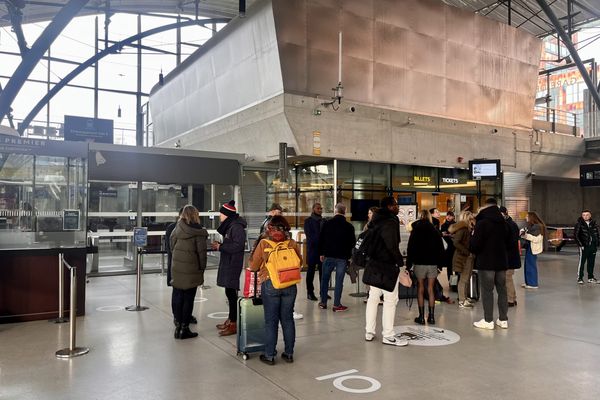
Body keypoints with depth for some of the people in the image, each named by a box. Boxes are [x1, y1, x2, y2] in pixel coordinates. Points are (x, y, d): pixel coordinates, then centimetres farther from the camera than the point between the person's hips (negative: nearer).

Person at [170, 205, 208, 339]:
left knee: (177, 296, 13)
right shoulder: (199, 232, -10)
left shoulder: (177, 228, 2)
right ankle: (184, 329, 11)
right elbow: (201, 252, -9)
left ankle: (178, 327, 19)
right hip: (191, 270, -4)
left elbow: (171, 245, 8)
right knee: (188, 299, 5)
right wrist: (202, 269, 1)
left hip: (176, 269, 4)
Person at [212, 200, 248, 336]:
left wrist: (220, 247, -15)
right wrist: (220, 245, 4)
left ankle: (233, 325, 1)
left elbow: (238, 246, -23)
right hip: (227, 264, 10)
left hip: (233, 264, -10)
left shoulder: (236, 227, -16)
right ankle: (230, 319, 26)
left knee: (231, 292, -5)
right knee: (229, 292, 15)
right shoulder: (229, 225, 15)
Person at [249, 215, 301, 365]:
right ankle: (289, 353, 23)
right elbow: (299, 263, 8)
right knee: (287, 319, 14)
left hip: (270, 285, -2)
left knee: (271, 321, 8)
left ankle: (269, 355, 16)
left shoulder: (263, 244, -10)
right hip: (290, 285, 2)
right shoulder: (292, 244, -5)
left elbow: (253, 266, -2)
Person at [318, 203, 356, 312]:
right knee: (339, 281, 3)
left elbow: (321, 239, 1)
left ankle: (323, 302, 18)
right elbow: (352, 242, 2)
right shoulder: (349, 226, -4)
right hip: (342, 257, -1)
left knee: (325, 279, 13)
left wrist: (321, 253, 10)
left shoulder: (327, 223, -2)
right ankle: (336, 305, 4)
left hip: (328, 256, 1)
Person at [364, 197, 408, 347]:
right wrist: (400, 262, -14)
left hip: (374, 264, 9)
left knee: (373, 297, 14)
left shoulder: (375, 221, 11)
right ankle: (388, 336, 5)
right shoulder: (390, 222, -16)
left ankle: (369, 332, 21)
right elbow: (392, 246, -24)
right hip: (387, 266, -9)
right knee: (390, 300, 0)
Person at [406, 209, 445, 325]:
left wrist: (408, 264, 1)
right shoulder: (435, 231, 4)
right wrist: (439, 262, 11)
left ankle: (421, 316, 4)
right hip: (432, 263, 2)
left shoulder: (415, 231, -2)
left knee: (420, 289, 4)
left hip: (419, 263, -2)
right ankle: (431, 316, 8)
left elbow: (410, 249, -4)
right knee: (430, 289, 7)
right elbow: (441, 249, 5)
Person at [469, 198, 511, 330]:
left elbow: (475, 245, -16)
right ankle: (503, 319, 18)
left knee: (487, 291, 1)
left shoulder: (482, 223, -14)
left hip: (486, 262, -6)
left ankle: (488, 320, 5)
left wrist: (473, 250, 3)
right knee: (502, 290, 12)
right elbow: (508, 243, 13)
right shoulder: (503, 223, 7)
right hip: (502, 261, 6)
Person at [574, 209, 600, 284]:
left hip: (593, 246, 5)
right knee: (582, 262, -4)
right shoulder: (579, 224, -6)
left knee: (591, 263, 12)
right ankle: (579, 278, 3)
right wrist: (580, 244, -13)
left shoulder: (593, 223, 8)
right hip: (584, 247, -5)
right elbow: (576, 236, -7)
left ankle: (590, 278, 22)